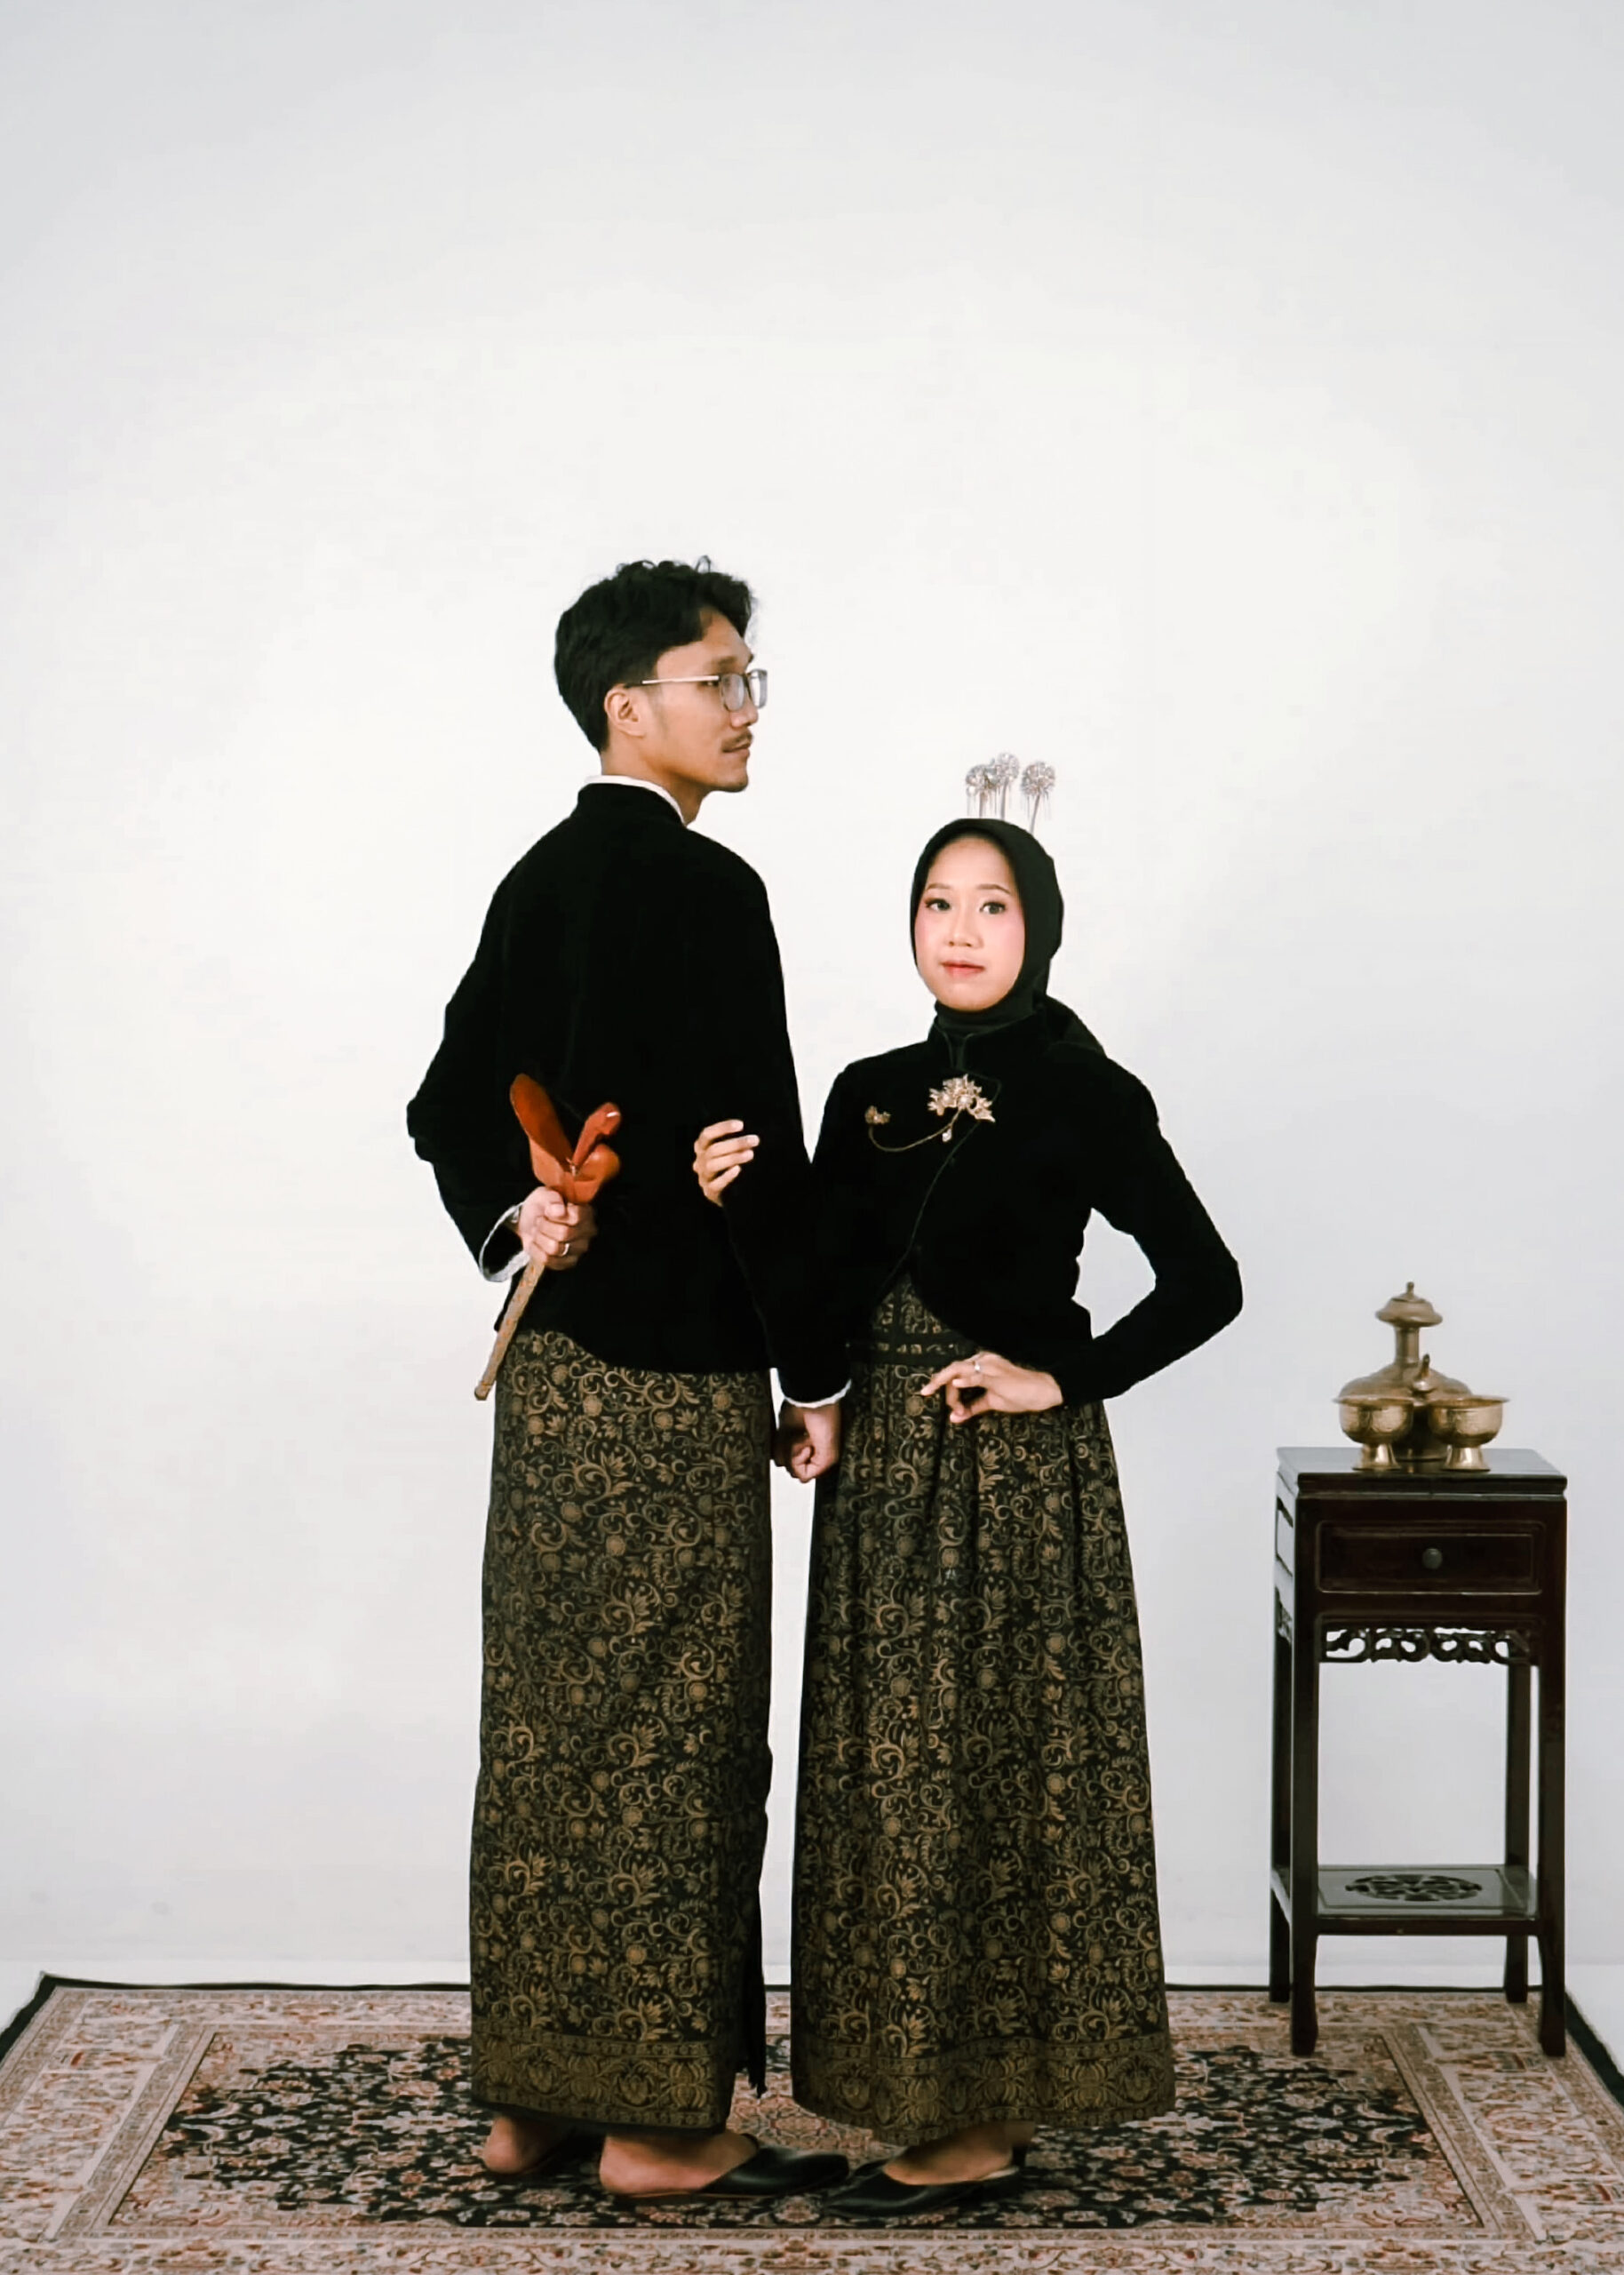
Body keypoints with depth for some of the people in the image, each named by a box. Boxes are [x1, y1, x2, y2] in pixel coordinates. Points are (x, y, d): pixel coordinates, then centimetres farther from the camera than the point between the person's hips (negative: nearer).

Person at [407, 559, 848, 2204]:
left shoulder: (541, 878, 13)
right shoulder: (702, 889, -15)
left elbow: (452, 1105, 15)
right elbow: (753, 1151, -17)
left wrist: (515, 1220, 1)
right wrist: (817, 1371, -10)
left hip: (549, 1363, 9)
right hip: (670, 1382, -9)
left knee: (549, 1728, 13)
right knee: (670, 1737, 0)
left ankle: (530, 2099, 22)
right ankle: (659, 2122, 8)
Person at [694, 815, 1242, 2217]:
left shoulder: (1081, 1095, -7)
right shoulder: (870, 1093, 10)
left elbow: (1205, 1284, -8)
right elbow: (825, 1291, 12)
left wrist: (1063, 1380, -11)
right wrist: (736, 1202, -4)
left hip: (1017, 1477, -6)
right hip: (882, 1470, 6)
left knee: (997, 1772, -1)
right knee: (889, 1776, 9)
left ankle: (985, 2124, 7)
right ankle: (933, 2090, 19)